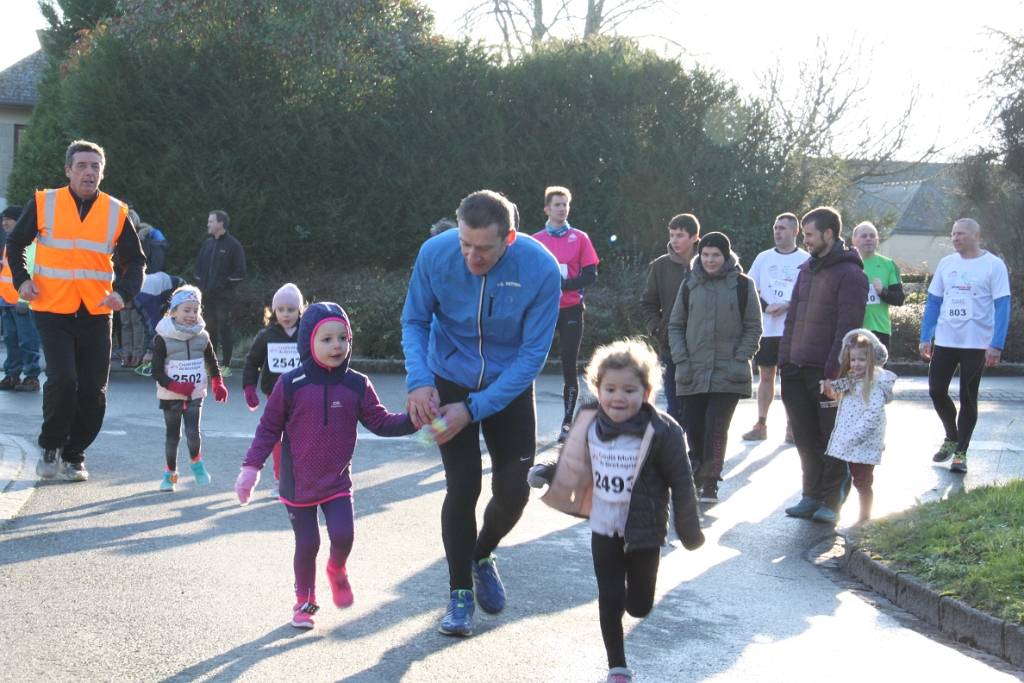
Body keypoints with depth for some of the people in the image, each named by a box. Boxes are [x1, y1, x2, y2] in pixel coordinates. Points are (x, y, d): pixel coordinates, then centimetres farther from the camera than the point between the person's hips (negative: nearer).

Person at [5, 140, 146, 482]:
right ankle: (50, 447, 7)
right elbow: (15, 244, 13)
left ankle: (73, 455, 23)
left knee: (93, 393, 3)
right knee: (62, 380, -17)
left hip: (95, 314, 2)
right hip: (53, 311, -2)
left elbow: (135, 261, 10)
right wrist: (21, 279, -3)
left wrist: (123, 292, -8)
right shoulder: (43, 203, 1)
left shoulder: (116, 213, 4)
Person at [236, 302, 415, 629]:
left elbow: (380, 421, 1)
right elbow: (269, 428, -2)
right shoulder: (291, 384, -9)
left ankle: (337, 570, 24)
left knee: (343, 535, -12)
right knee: (307, 543, 3)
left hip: (337, 480, 1)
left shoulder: (357, 385, -3)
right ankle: (304, 600, 27)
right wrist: (251, 467, -4)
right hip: (298, 482, -1)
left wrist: (413, 420, -15)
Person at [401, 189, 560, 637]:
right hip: (451, 381, 0)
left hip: (509, 386, 0)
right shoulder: (435, 254, -21)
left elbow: (533, 353, -19)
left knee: (514, 490, 0)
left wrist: (475, 408, -23)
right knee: (462, 487, -5)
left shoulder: (541, 269, -25)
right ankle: (460, 593, 15)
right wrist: (419, 381, -24)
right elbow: (415, 321, -6)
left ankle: (483, 556, 33)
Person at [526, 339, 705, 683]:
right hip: (604, 529, 2)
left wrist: (690, 532, -4)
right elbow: (572, 469, 11)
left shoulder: (662, 432, -18)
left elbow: (682, 484, -10)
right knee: (610, 600, 4)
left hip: (643, 533, -2)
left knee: (639, 606, 10)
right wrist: (545, 474, -6)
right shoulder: (589, 425, -6)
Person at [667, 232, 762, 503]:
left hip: (728, 373, -3)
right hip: (694, 372, 3)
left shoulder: (742, 285, 1)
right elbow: (676, 326, 13)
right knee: (693, 425, 7)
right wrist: (681, 361, 1)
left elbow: (754, 327, 3)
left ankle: (710, 482, -2)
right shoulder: (690, 285, 9)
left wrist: (739, 360, -8)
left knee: (717, 425, -10)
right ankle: (699, 469, 31)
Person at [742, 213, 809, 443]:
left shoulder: (805, 260, 0)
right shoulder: (763, 258, 10)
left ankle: (791, 426, 7)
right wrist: (765, 306, -7)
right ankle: (761, 425, 14)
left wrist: (787, 306, -16)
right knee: (766, 375, 8)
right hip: (766, 328, 3)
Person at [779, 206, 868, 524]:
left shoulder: (849, 273, -10)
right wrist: (784, 361, 10)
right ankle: (812, 496, 21)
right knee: (805, 439, 11)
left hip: (827, 372, -7)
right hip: (798, 370, 7)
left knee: (832, 439, 3)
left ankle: (831, 501, 10)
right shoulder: (807, 269, 15)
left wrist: (833, 373, -20)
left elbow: (847, 328, -16)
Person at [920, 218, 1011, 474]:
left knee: (968, 397, 3)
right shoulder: (946, 264, 7)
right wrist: (926, 338, 7)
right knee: (936, 391, 4)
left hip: (977, 344, -4)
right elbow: (933, 302, 12)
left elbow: (1002, 306, -9)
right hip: (944, 341, 4)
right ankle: (952, 437, 28)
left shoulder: (994, 265, -6)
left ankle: (961, 452, 12)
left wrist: (996, 345, -15)